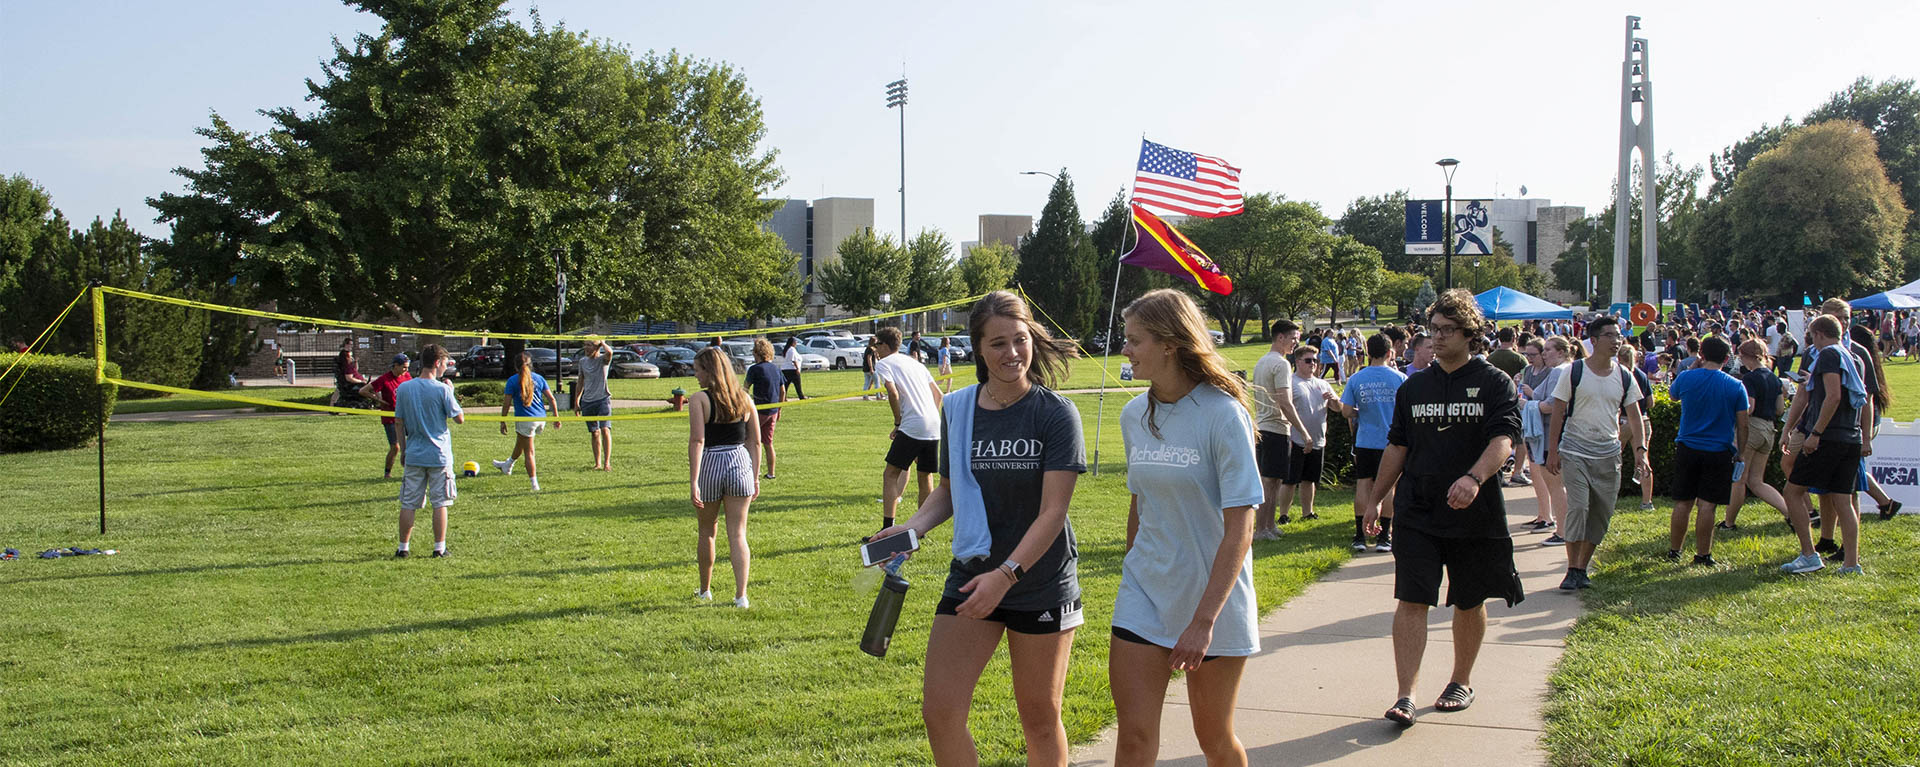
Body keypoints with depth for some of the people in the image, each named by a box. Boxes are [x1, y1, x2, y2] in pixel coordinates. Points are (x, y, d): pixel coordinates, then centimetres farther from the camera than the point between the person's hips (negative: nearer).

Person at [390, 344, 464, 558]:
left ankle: (403, 548, 11)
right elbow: (460, 418, -5)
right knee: (440, 503, 5)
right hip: (439, 456, -3)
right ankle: (439, 548, 6)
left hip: (413, 455, 3)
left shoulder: (403, 388, 2)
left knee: (408, 504, 8)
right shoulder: (442, 390, -10)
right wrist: (451, 394, 7)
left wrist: (403, 451, 15)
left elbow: (398, 422, 6)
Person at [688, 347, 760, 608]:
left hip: (710, 465, -3)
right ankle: (740, 595, -3)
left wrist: (693, 481, -18)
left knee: (706, 531, 16)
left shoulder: (699, 399, -9)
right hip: (740, 462, 3)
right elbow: (755, 441, 7)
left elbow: (697, 441, -17)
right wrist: (755, 477, 14)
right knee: (737, 534, 5)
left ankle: (705, 590, 31)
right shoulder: (743, 398, 5)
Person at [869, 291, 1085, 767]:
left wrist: (1006, 574, -25)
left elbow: (1053, 512, -15)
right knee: (939, 712, -4)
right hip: (971, 575, 4)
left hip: (1041, 581, -3)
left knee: (1040, 719, 9)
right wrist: (913, 527, -4)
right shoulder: (958, 409, 3)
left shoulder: (1055, 414, -10)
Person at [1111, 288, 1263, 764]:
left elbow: (1240, 530, -18)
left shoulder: (1223, 416, -15)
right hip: (1144, 598, 4)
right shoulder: (1134, 416, 3)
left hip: (1215, 599, -4)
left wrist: (1204, 620, -23)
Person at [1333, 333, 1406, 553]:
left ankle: (1360, 535, 7)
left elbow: (1346, 412, -3)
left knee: (1363, 485, 7)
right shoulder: (1399, 378, -6)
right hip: (1391, 441, -1)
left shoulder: (1355, 379, -3)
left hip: (1365, 441, 1)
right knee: (1388, 486, 5)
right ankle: (1384, 536, 7)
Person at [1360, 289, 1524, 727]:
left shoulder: (1495, 384, -3)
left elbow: (1503, 440, -17)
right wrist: (1376, 499, 14)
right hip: (1416, 512, 2)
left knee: (1470, 602, 11)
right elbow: (1397, 447, 16)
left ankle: (1461, 682, 29)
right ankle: (1406, 695, -8)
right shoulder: (1413, 387, 10)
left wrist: (1474, 478, -35)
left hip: (1475, 514, -2)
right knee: (1411, 601, -7)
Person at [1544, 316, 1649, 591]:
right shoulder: (1574, 373, -4)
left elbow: (1634, 417, 9)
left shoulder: (1625, 377, 6)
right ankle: (1572, 571, -7)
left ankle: (1583, 568, 17)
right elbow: (1558, 414, -2)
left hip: (1609, 455, 4)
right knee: (1578, 508, -14)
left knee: (1602, 514, 4)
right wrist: (1553, 451, -6)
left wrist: (1640, 449, -4)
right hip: (1575, 452, -4)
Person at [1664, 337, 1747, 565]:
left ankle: (1674, 550, 18)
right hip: (1719, 452, -1)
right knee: (1706, 505, -1)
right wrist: (1741, 455, 10)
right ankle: (1702, 554, 2)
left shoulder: (1686, 378, -5)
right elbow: (1742, 426, 0)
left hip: (1687, 449, 1)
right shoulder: (1736, 386, -4)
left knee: (1683, 503, 10)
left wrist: (1695, 366, 16)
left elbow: (1672, 394, 19)